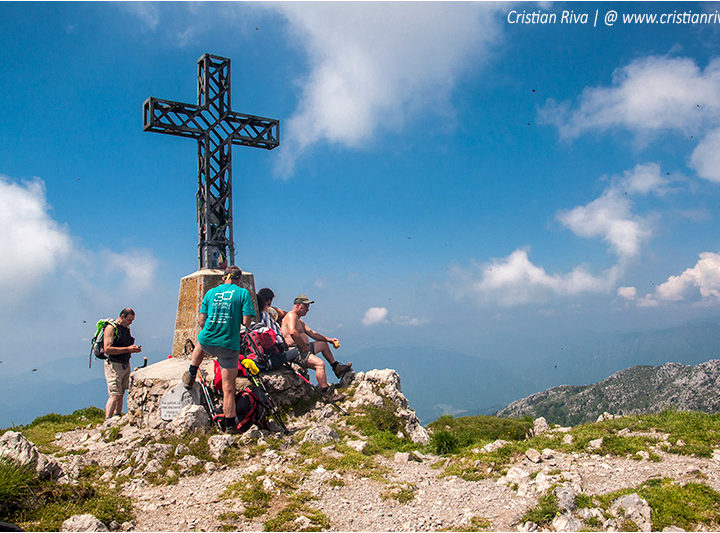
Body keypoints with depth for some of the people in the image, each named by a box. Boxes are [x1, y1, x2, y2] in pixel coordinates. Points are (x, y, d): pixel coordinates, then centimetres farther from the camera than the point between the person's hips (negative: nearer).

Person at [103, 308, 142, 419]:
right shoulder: (111, 328, -10)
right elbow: (107, 349, -19)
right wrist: (127, 349, -21)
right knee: (115, 395, -11)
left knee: (121, 394, 8)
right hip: (114, 365, -8)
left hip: (126, 364, 8)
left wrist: (134, 348, 3)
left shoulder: (126, 328, 14)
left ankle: (117, 417, 14)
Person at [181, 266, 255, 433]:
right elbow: (247, 322, -10)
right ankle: (230, 424, 8)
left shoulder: (211, 292, 8)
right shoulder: (243, 293, -3)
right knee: (228, 388, 4)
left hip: (207, 341, 4)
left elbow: (202, 322, 9)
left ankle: (190, 376, 50)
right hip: (229, 345, -4)